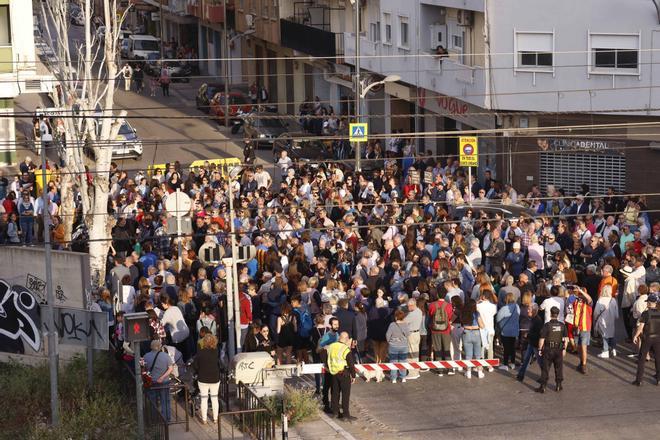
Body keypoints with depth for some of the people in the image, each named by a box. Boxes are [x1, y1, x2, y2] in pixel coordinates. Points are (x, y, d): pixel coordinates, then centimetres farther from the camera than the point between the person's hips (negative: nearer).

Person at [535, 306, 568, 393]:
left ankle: (543, 387, 6)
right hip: (559, 350, 3)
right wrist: (564, 349, 15)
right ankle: (558, 386, 20)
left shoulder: (547, 325, -14)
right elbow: (566, 339, 4)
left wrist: (540, 349, -2)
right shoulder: (562, 325, -2)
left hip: (548, 350, -3)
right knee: (559, 368, 13)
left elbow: (542, 339, -13)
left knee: (545, 369, 4)